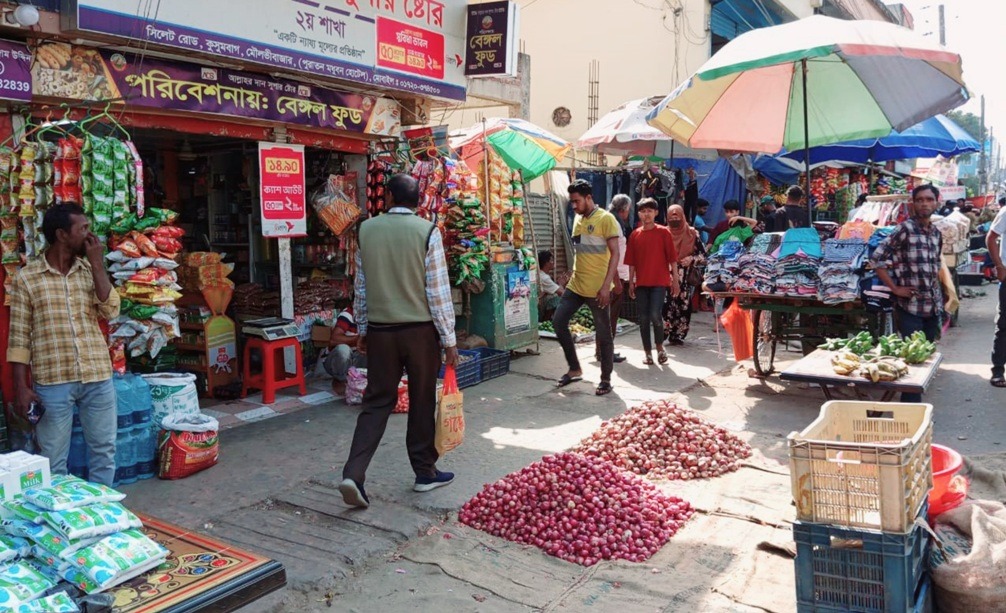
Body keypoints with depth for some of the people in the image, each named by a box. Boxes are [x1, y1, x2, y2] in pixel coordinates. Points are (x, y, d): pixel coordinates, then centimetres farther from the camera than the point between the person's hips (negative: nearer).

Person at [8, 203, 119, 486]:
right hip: (52, 382, -3)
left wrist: (97, 264, -8)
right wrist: (21, 387, -7)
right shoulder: (27, 277, -3)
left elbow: (110, 311, -6)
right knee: (54, 460, 8)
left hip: (98, 377, 3)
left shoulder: (91, 270, 7)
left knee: (104, 450, 11)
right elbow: (19, 337, -3)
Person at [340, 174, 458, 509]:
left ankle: (354, 474, -2)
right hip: (420, 330, -3)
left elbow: (360, 287, 7)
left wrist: (363, 329, 18)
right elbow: (438, 290, -10)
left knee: (377, 401, 9)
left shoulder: (366, 230, 1)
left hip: (380, 330, 3)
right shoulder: (427, 231, -9)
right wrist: (449, 339, -4)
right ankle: (425, 472, 23)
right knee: (422, 402, 11)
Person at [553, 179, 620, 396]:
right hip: (575, 285, 8)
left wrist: (606, 285, -20)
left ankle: (606, 379, 14)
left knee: (603, 334, 2)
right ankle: (574, 369, 16)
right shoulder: (577, 219, 13)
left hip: (597, 289, -8)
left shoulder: (606, 219, -9)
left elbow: (615, 253, -13)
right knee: (558, 321, 4)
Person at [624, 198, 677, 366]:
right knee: (643, 318, 4)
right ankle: (648, 352, 16)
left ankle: (660, 347, 10)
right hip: (641, 282, 3)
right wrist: (631, 282, 6)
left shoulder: (663, 232, -1)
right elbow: (631, 261, 9)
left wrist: (675, 279, -1)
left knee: (655, 315, -14)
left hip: (659, 282, -3)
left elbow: (671, 257, 0)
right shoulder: (635, 234, 6)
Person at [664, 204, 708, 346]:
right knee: (666, 305, -10)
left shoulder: (692, 233, 4)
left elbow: (703, 255, 6)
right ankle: (662, 334, -1)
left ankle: (678, 335, 11)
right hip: (667, 277, 0)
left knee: (683, 306, 0)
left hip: (686, 277, 0)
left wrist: (691, 259, -11)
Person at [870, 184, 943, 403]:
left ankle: (914, 400, 27)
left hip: (933, 305, 7)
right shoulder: (904, 229, -12)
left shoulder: (936, 233, 10)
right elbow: (877, 258, -15)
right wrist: (895, 288, -13)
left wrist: (935, 285, 11)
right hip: (910, 306, -7)